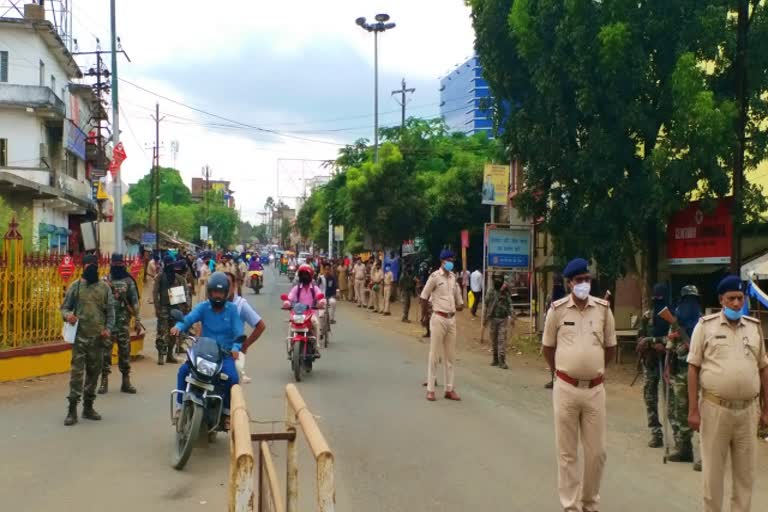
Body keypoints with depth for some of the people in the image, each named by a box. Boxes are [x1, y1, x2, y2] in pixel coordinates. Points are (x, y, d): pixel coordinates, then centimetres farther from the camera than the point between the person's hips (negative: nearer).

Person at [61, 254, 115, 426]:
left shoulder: (104, 287, 6)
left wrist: (109, 328, -8)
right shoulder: (75, 286, 3)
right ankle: (72, 410, -4)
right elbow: (64, 307, 6)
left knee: (94, 372, 9)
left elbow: (110, 310, 7)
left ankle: (88, 407, 20)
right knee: (77, 371, -7)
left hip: (98, 337, 2)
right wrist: (67, 315, -17)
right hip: (80, 336, -2)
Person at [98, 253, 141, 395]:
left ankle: (126, 381, 12)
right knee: (106, 350, -1)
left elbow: (134, 301, 2)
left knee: (125, 350, 5)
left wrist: (137, 320, -2)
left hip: (124, 321, 1)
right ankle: (104, 381, 4)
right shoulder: (105, 281, 3)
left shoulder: (129, 281, 3)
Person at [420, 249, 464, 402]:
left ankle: (449, 389, 18)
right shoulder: (435, 276, -10)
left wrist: (460, 304, 5)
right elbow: (424, 296, -6)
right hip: (439, 318, -6)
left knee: (450, 355, 10)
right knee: (434, 355, -1)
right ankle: (430, 389, 6)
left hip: (452, 319, 6)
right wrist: (424, 315, -2)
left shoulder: (453, 277, 8)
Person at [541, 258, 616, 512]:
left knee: (596, 452, 8)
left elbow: (610, 347, 13)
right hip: (566, 388, -2)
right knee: (567, 452, 6)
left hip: (595, 389, 2)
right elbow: (548, 347, 8)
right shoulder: (557, 309, -4)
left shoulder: (603, 308, 1)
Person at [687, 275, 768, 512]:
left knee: (745, 471, 11)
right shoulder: (705, 325, -2)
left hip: (748, 409, 3)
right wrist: (693, 410, -7)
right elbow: (693, 368, -3)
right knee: (713, 470, 7)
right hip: (714, 408, -3)